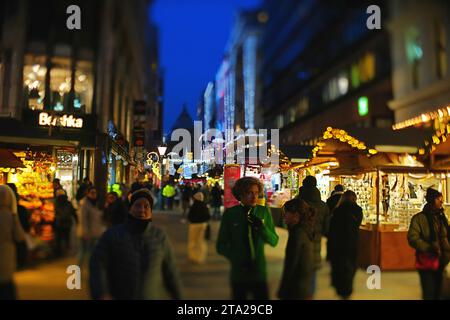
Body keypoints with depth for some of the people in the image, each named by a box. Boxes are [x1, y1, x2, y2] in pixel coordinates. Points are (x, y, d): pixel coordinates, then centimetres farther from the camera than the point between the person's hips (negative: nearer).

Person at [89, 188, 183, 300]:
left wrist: (177, 297, 7)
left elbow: (170, 270, 2)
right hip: (118, 296, 0)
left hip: (152, 296, 0)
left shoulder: (160, 236, -5)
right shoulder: (112, 234, -7)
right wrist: (101, 294, -26)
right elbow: (97, 265, -13)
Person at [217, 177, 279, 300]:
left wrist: (262, 227, -20)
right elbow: (221, 246, -4)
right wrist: (237, 259, -20)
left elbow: (274, 241, -2)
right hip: (238, 275, -1)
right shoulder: (230, 214, -9)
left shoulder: (264, 212, -5)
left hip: (260, 273, 1)